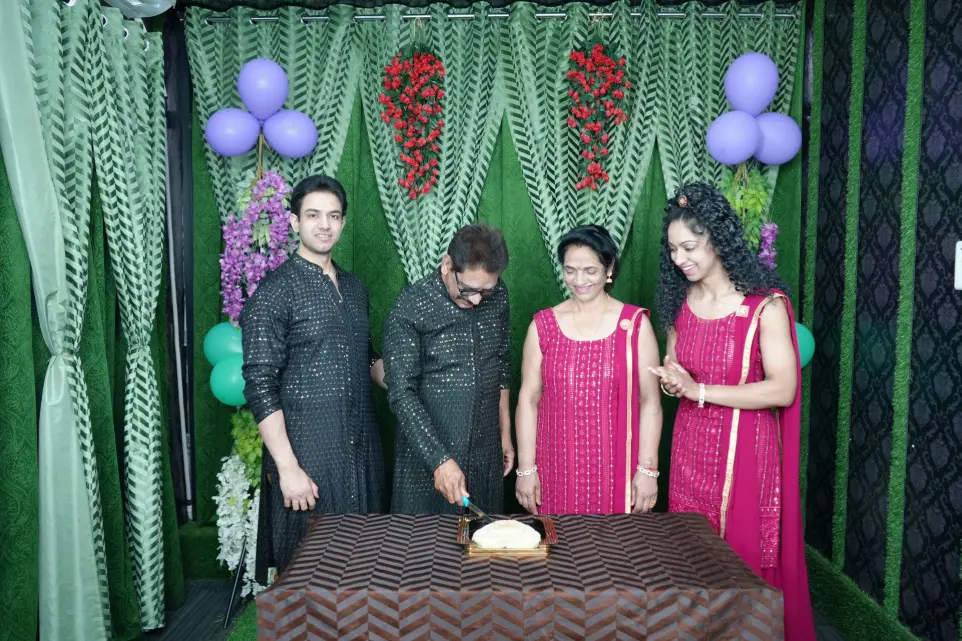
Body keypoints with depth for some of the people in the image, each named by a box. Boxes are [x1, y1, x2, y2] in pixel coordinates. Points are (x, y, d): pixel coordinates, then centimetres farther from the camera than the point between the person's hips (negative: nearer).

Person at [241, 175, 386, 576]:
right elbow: (260, 386, -14)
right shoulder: (275, 292, -10)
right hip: (308, 452, -6)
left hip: (361, 448, 6)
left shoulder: (354, 287, 11)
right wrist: (288, 468, -18)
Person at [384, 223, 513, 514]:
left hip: (486, 454, 4)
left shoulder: (497, 296, -1)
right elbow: (402, 394, -17)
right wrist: (439, 460, -22)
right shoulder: (410, 309, -16)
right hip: (427, 455, -4)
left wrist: (505, 433, 13)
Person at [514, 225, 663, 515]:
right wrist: (526, 468, 0)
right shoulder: (542, 326, 0)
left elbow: (650, 403, -2)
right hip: (558, 468, 1)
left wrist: (648, 469, -5)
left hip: (615, 468, -1)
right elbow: (528, 400, 2)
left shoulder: (636, 325, -3)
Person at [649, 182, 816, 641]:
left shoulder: (765, 304, -13)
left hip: (743, 450, -5)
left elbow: (783, 389, -17)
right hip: (691, 447, 5)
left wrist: (698, 390, -19)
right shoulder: (680, 300, 5)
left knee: (743, 558, 5)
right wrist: (671, 381, -7)